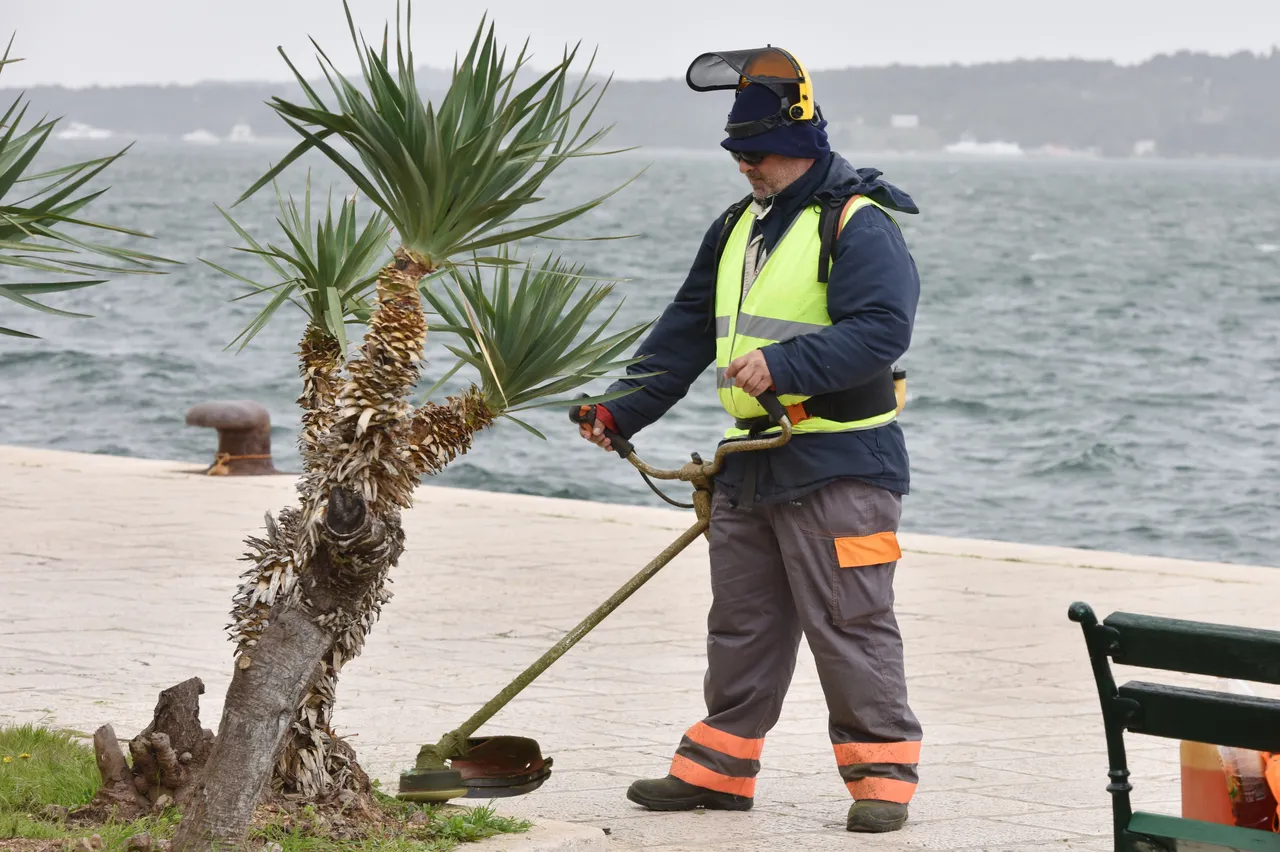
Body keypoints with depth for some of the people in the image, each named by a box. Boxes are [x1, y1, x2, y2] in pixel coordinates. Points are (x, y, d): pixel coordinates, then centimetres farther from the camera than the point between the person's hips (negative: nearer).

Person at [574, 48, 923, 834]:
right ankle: (719, 769, 22)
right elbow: (687, 331, 21)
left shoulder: (859, 226, -11)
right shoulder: (737, 229, 16)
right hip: (750, 467, 8)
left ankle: (882, 774, -1)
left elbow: (883, 328, -23)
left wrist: (784, 365, -28)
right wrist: (623, 411, 17)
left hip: (839, 468, -8)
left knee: (849, 625, -7)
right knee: (742, 624, 14)